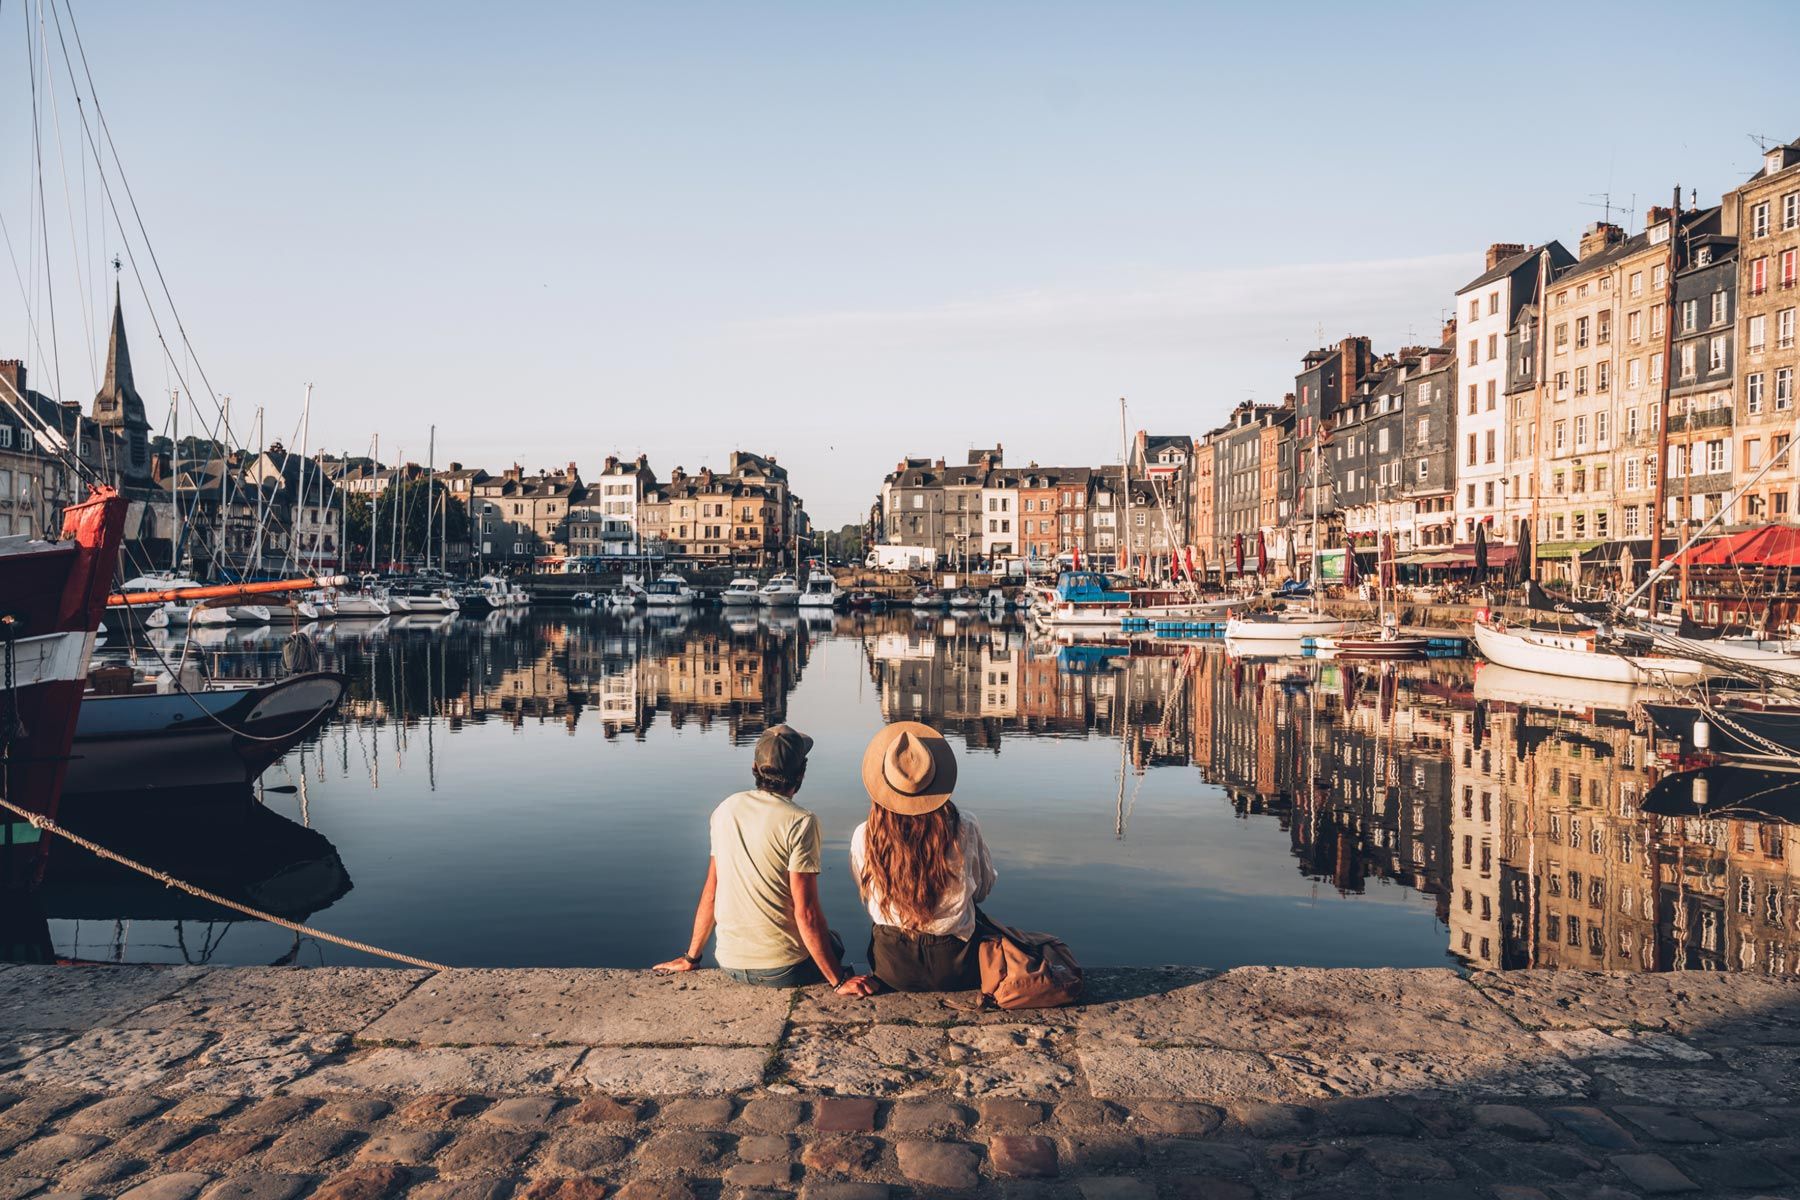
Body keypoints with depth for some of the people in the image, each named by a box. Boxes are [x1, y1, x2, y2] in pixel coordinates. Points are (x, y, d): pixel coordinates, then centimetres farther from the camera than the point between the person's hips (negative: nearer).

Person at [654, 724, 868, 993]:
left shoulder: (725, 810, 2)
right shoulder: (800, 822, -15)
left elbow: (710, 893, 8)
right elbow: (806, 913, -17)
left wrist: (691, 958, 19)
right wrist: (838, 981, -11)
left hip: (730, 963, 5)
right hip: (782, 968, -5)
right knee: (833, 944, 25)